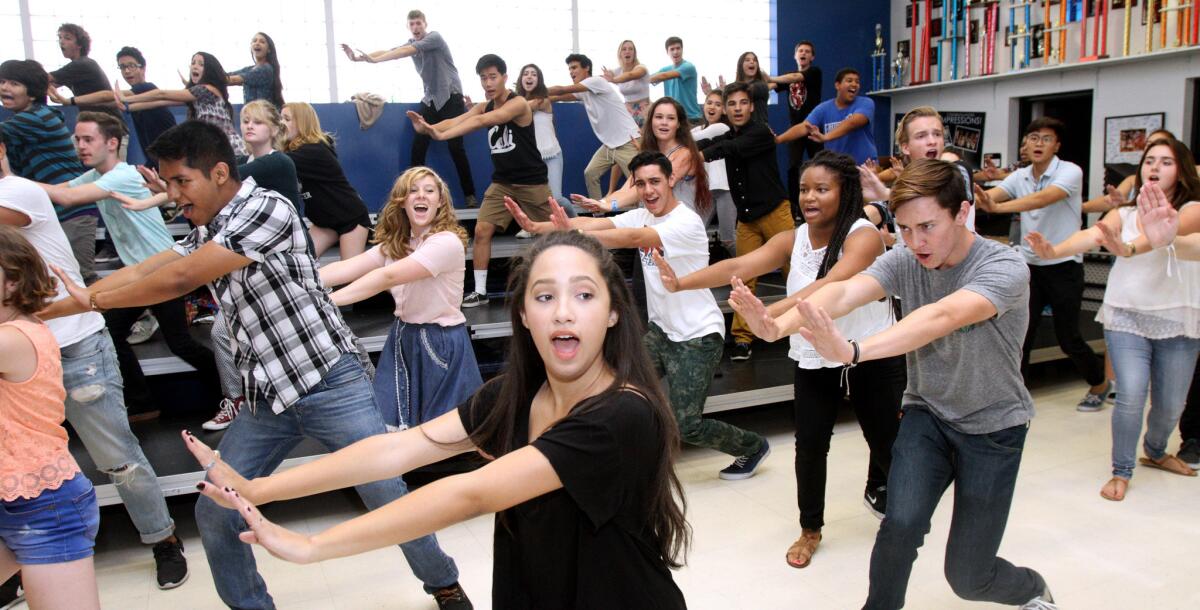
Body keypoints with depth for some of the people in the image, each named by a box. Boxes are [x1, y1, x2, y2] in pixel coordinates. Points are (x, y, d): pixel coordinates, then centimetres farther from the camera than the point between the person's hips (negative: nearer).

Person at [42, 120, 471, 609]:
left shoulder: (267, 209, -16)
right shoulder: (206, 233, 12)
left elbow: (178, 280, -16)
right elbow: (140, 273, 10)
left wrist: (94, 300, -2)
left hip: (331, 385, -8)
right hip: (268, 399, 8)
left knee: (389, 501, -1)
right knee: (214, 513, 6)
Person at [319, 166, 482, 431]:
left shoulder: (447, 242, -20)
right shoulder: (395, 243, 6)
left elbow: (388, 277, -28)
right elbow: (347, 268, -6)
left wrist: (325, 300, -32)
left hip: (440, 343, -6)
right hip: (403, 339, 7)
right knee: (395, 427, 7)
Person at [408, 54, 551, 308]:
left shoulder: (518, 104, -19)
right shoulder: (484, 107, 3)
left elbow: (481, 122, -34)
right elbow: (455, 121, -15)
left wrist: (442, 135, -45)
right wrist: (428, 128, -36)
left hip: (532, 182, -5)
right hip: (501, 182, 5)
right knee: (481, 230, -6)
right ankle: (480, 292, 2)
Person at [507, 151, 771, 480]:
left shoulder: (687, 222, -19)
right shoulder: (642, 216, 3)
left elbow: (634, 239, -35)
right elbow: (594, 223, -11)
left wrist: (574, 234, -46)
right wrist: (535, 225, -24)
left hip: (698, 335, -7)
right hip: (662, 328, 7)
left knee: (686, 425, -5)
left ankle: (753, 446, 22)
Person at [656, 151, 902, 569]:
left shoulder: (864, 236, -19)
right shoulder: (791, 240, -3)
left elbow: (831, 286, -37)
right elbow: (738, 267, -17)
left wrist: (773, 313, -52)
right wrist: (682, 283, -33)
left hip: (872, 358, -3)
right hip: (814, 361, 3)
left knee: (885, 440, 14)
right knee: (810, 444, 2)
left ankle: (879, 491, 49)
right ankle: (810, 530, 24)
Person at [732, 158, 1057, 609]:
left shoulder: (1005, 267, -23)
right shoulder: (904, 261, -11)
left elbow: (942, 317, -42)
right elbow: (845, 291, -31)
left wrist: (852, 352, -58)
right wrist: (777, 326, -51)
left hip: (993, 425, -3)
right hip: (927, 412, 3)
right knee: (900, 525, -19)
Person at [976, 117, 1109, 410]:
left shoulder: (1070, 171, -12)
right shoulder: (1020, 177, 4)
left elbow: (1044, 198, -31)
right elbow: (989, 195, -12)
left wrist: (998, 207, -46)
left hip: (1064, 266, -4)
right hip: (1030, 265, 4)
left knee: (1068, 337, 4)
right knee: (1021, 333, -1)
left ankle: (1100, 383, 30)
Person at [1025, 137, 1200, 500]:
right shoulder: (1124, 214, 4)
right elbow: (1093, 235, -16)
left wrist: (1130, 248, -49)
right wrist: (1053, 251, -39)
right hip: (1126, 317, 0)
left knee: (1171, 405, 8)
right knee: (1131, 396, -14)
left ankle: (1155, 452, 39)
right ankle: (1121, 471, 4)